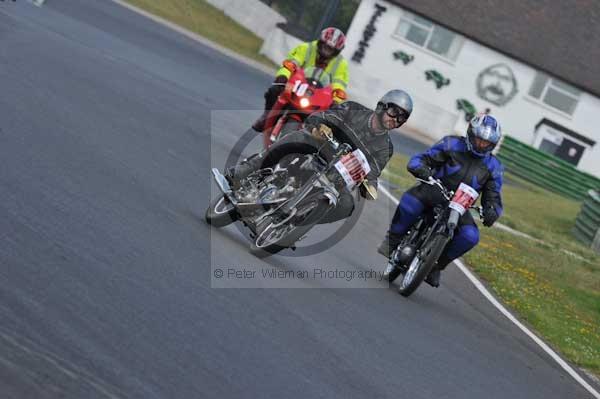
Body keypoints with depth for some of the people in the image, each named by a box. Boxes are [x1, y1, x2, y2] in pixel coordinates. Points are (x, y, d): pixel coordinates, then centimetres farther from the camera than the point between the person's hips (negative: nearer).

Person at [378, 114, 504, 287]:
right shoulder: (452, 144, -2)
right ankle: (393, 240, -9)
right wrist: (423, 170, -30)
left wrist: (491, 211, -15)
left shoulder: (493, 166, 6)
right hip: (434, 191, -2)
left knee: (470, 236, -25)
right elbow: (418, 159, -5)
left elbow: (493, 196, 10)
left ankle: (436, 265, -3)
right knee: (409, 201, -35)